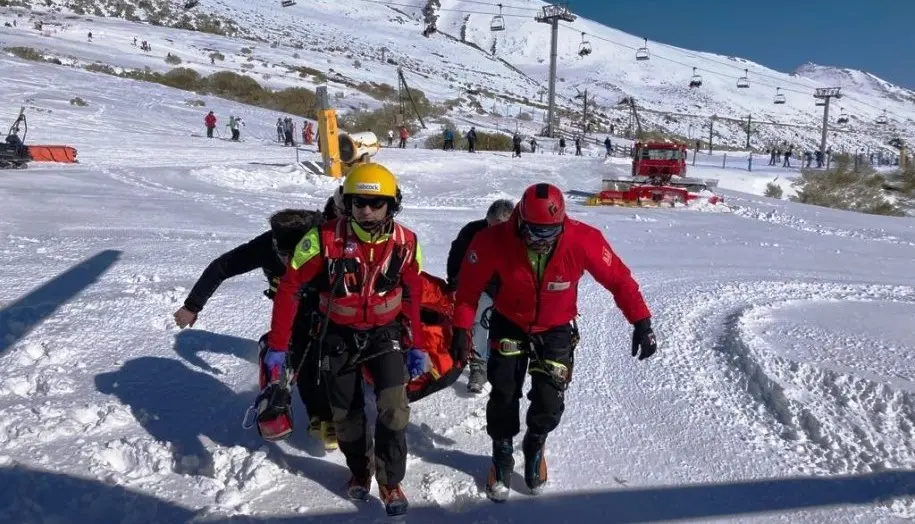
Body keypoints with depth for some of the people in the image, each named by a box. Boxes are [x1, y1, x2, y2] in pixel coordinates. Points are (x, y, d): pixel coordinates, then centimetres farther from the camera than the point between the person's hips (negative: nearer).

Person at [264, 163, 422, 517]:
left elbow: (412, 295, 1)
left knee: (394, 408, -13)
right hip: (339, 335, 0)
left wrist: (415, 344, 5)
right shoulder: (325, 238, -22)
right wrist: (277, 344, -13)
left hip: (385, 334, 1)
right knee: (346, 414, 12)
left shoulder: (406, 243, -14)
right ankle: (359, 470, 41)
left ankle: (390, 482, 11)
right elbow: (288, 288, -15)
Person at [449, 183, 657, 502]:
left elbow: (618, 278, -17)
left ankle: (534, 448, 30)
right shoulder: (494, 241, -28)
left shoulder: (583, 240, -28)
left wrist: (641, 322, -19)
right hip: (509, 324, 0)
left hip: (556, 330, 0)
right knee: (503, 395, -1)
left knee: (550, 401, -5)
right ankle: (502, 459, 27)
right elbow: (469, 286, -14)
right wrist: (462, 329, -14)